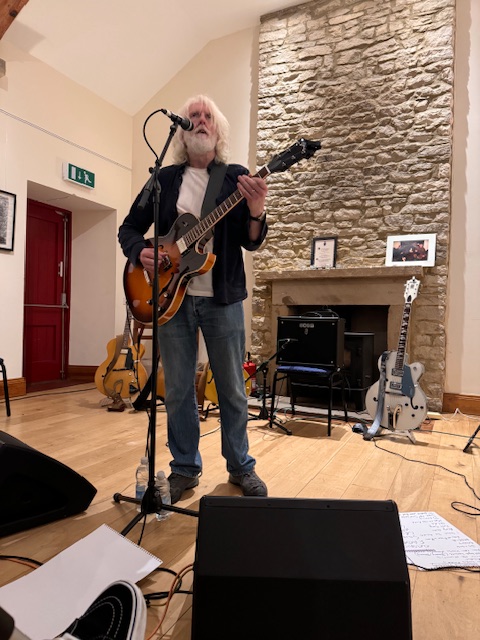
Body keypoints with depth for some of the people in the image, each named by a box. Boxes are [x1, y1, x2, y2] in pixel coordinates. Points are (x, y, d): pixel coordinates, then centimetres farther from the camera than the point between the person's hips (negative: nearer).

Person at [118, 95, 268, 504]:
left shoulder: (237, 177, 5)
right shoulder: (164, 178, 10)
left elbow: (251, 242, -3)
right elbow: (129, 228, 12)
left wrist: (256, 212, -23)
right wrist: (141, 253, -9)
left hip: (222, 297, -1)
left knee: (232, 388, 7)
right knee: (177, 389, 8)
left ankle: (241, 467, 25)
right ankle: (185, 468, 26)